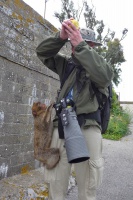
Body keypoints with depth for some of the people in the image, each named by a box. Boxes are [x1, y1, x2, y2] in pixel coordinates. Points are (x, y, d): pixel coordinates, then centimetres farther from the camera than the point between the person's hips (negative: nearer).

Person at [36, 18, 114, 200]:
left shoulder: (100, 65, 5)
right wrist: (61, 37, -8)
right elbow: (42, 52, 9)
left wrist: (80, 46, -19)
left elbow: (104, 76, -18)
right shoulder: (67, 63, 15)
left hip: (88, 129, -2)